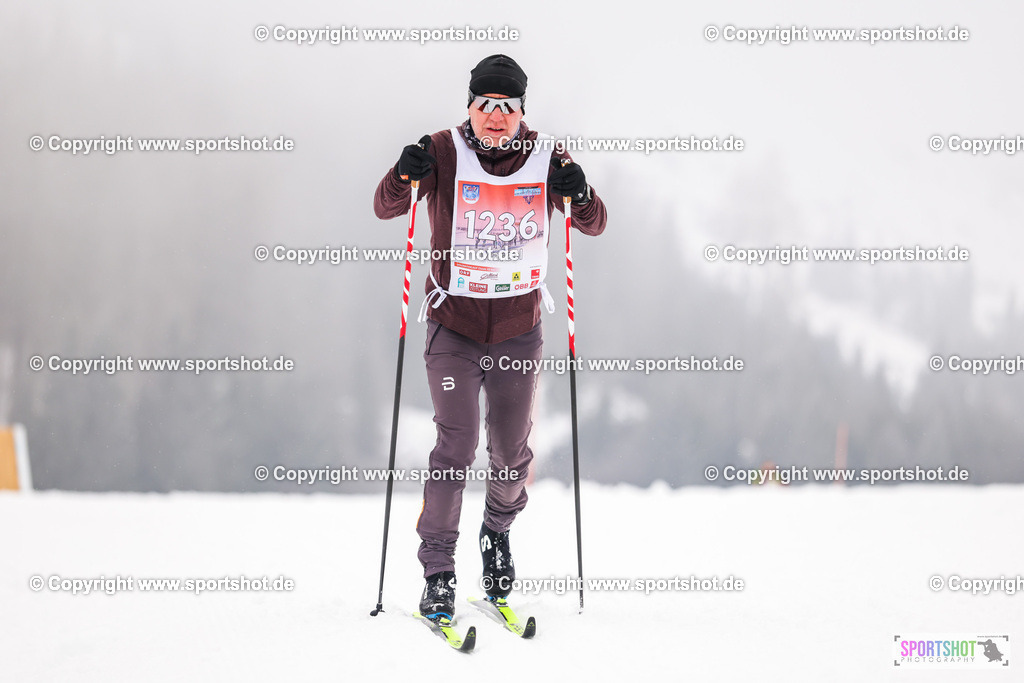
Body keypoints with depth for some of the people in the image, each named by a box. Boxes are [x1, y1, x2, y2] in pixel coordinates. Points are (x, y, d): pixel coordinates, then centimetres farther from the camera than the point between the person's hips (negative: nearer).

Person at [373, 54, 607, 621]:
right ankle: (437, 571, -3)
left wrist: (578, 195, -23)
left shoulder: (545, 158, -3)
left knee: (512, 452, 11)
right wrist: (405, 175, -33)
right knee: (456, 445, -12)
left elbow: (594, 225, 0)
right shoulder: (445, 152, -9)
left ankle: (498, 531, 41)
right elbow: (385, 208, -11)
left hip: (518, 328, 2)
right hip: (454, 326, -2)